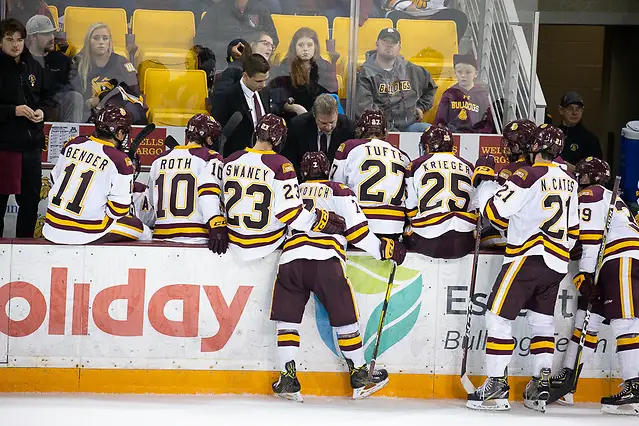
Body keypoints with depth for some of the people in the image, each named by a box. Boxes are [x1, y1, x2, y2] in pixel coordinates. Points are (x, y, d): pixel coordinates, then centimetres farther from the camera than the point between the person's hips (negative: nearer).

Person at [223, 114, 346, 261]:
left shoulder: (229, 162, -2)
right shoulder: (281, 166, -19)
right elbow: (290, 212, -23)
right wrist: (325, 220, -14)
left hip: (234, 244, 5)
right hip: (267, 246, -5)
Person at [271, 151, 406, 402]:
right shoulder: (339, 192, 15)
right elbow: (356, 231, 6)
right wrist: (384, 250, 15)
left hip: (290, 259, 2)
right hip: (326, 261, -2)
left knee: (286, 317, 12)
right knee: (344, 317, 9)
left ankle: (288, 380, 4)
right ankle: (360, 377, 15)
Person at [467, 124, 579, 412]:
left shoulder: (528, 176, -11)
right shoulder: (568, 181, 12)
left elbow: (496, 212, -11)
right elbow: (572, 229, 18)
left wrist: (483, 179, 2)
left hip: (528, 257, -8)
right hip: (557, 263, 8)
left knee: (499, 318, -4)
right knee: (542, 321, 16)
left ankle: (496, 388, -8)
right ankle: (540, 386, 13)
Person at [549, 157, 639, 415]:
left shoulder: (590, 195, 1)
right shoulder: (609, 198, 32)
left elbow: (591, 235, -10)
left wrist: (587, 272, -14)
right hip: (611, 265, 10)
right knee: (587, 318, 11)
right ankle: (566, 381, 15)